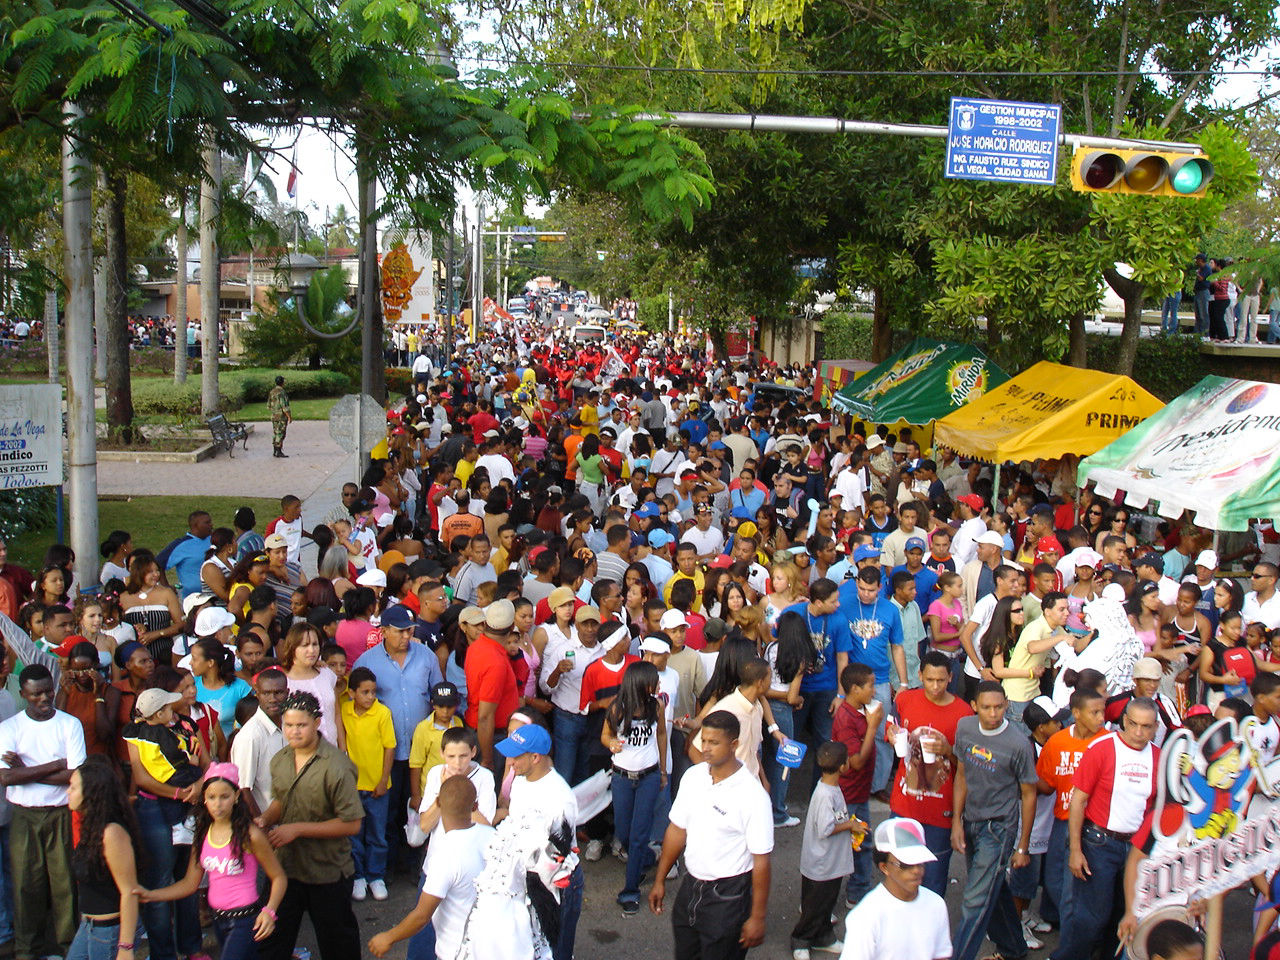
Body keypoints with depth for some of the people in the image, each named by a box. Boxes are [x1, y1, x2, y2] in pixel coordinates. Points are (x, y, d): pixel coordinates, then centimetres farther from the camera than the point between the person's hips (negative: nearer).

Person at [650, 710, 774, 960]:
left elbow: (761, 860, -17)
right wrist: (659, 880, 13)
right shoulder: (693, 776, -2)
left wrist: (757, 916, -14)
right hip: (691, 884, 6)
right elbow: (677, 829, 9)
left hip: (728, 895, -6)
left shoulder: (753, 795, -20)